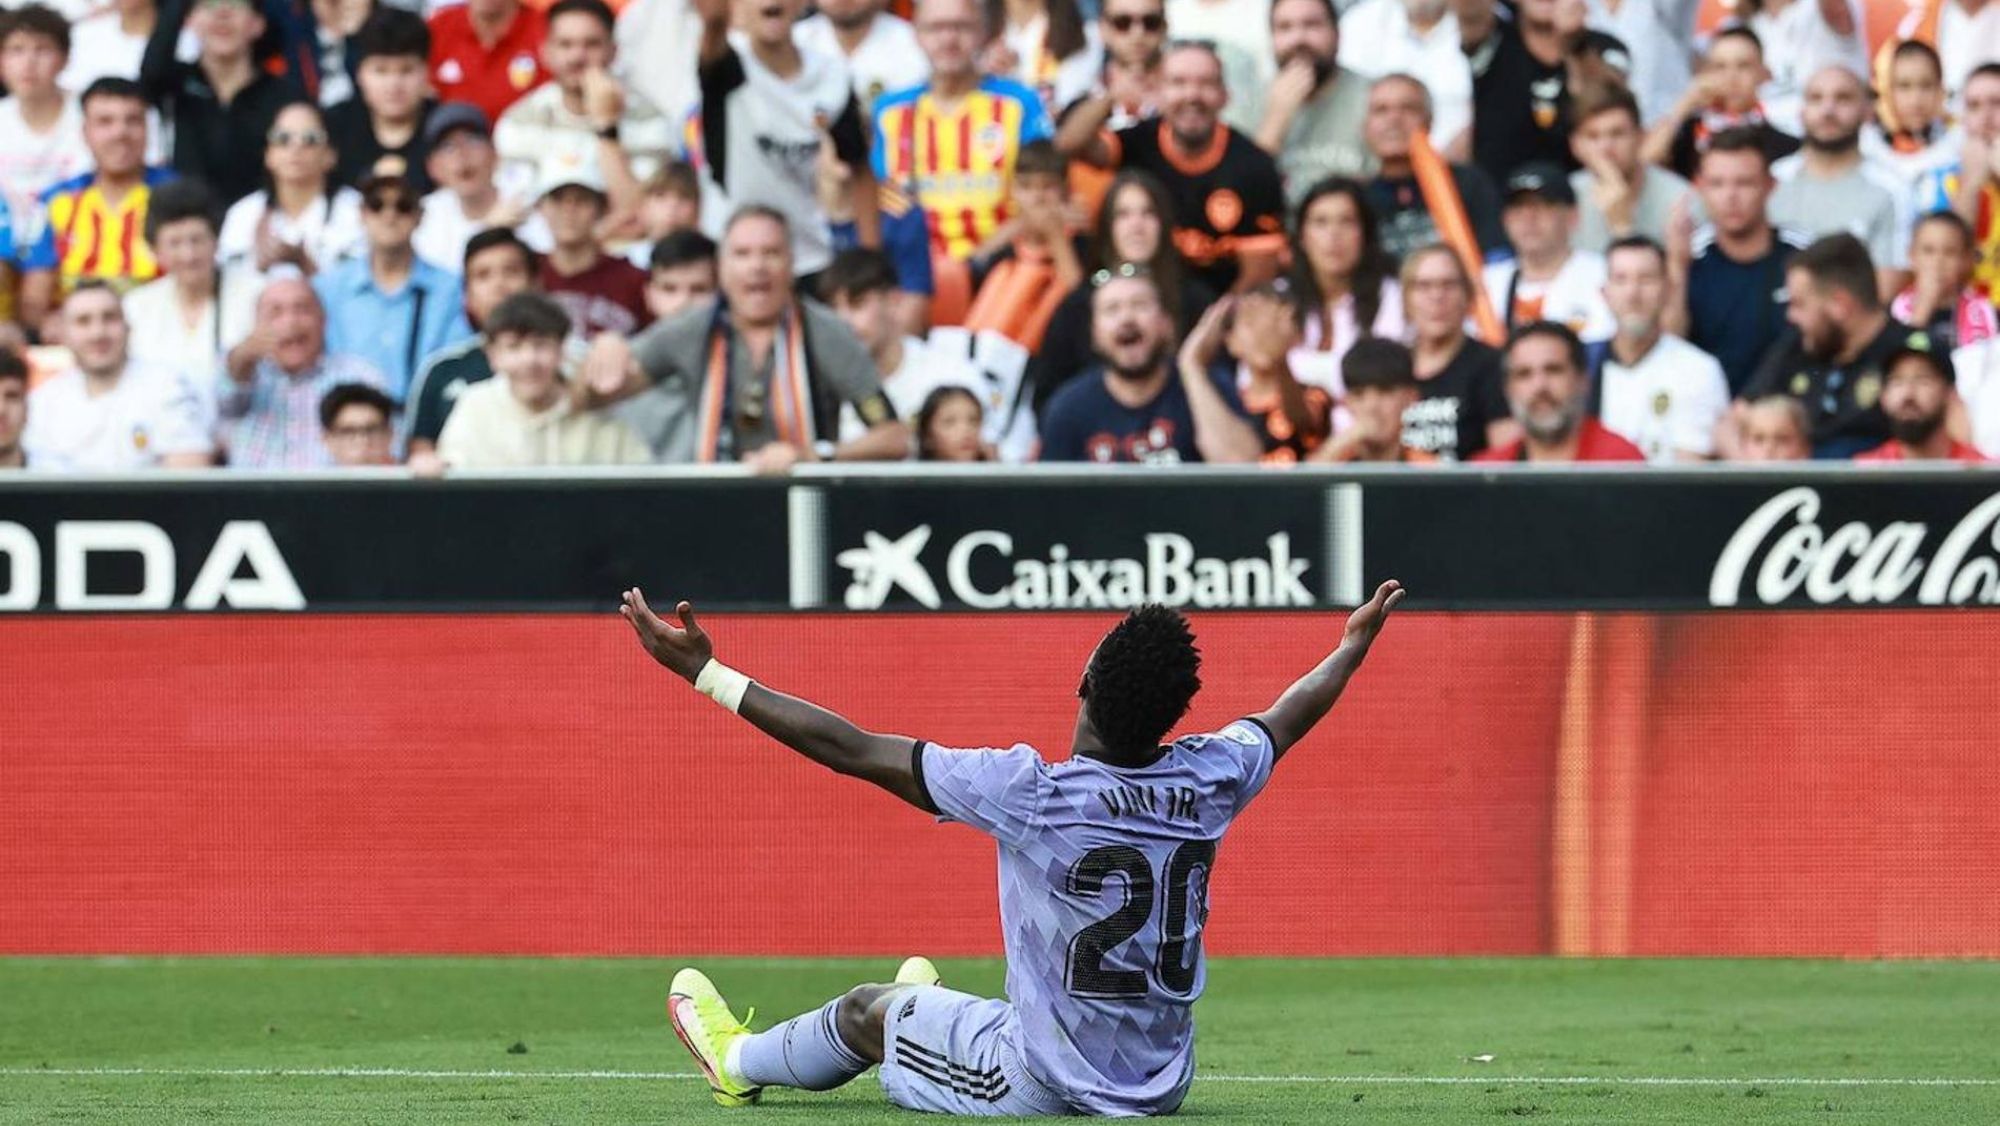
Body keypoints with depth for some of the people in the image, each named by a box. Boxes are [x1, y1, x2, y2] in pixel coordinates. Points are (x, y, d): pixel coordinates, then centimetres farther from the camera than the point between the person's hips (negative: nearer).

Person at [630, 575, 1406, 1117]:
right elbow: (1286, 719, 15)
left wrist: (707, 674, -13)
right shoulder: (1207, 781, -9)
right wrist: (1355, 645, 36)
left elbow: (854, 750, -20)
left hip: (1047, 1085, -5)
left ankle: (738, 1061, 49)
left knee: (867, 1009, 23)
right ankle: (925, 1017, 67)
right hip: (1161, 1086, 5)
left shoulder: (1032, 792, -23)